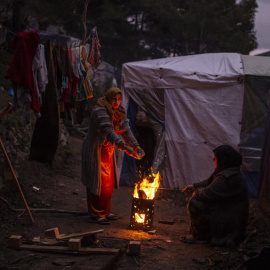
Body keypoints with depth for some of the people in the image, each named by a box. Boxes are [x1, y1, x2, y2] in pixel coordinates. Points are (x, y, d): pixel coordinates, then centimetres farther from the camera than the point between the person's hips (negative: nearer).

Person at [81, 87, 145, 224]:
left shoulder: (118, 112, 4)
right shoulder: (100, 111, -23)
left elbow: (126, 130, -2)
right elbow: (108, 131, -36)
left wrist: (136, 146, -17)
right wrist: (124, 147, -46)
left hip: (107, 151, 9)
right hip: (95, 150, -9)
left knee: (108, 183, 14)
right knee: (98, 182, -4)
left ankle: (105, 212, 27)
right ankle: (96, 214, 5)